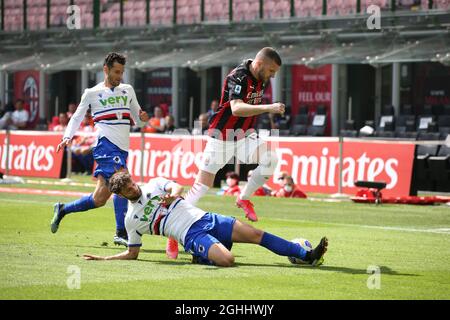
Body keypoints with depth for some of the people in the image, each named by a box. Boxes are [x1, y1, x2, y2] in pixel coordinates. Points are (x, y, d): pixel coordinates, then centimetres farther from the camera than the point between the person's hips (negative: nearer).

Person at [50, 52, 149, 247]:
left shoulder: (128, 90, 19)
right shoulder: (92, 93, 6)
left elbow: (138, 121, 22)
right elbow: (77, 117, 11)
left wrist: (143, 119, -1)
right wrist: (67, 137, -6)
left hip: (122, 149, 6)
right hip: (106, 144, -6)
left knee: (99, 199, 1)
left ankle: (62, 210, 17)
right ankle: (121, 233, -26)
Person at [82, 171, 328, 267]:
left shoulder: (154, 185, 13)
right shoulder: (131, 219, 7)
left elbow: (178, 188, -3)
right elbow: (132, 253, 12)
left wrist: (173, 194, -28)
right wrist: (103, 259, 1)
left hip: (205, 219, 4)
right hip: (191, 236, -4)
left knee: (256, 234, -8)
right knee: (227, 260, -31)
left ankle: (306, 255, -6)